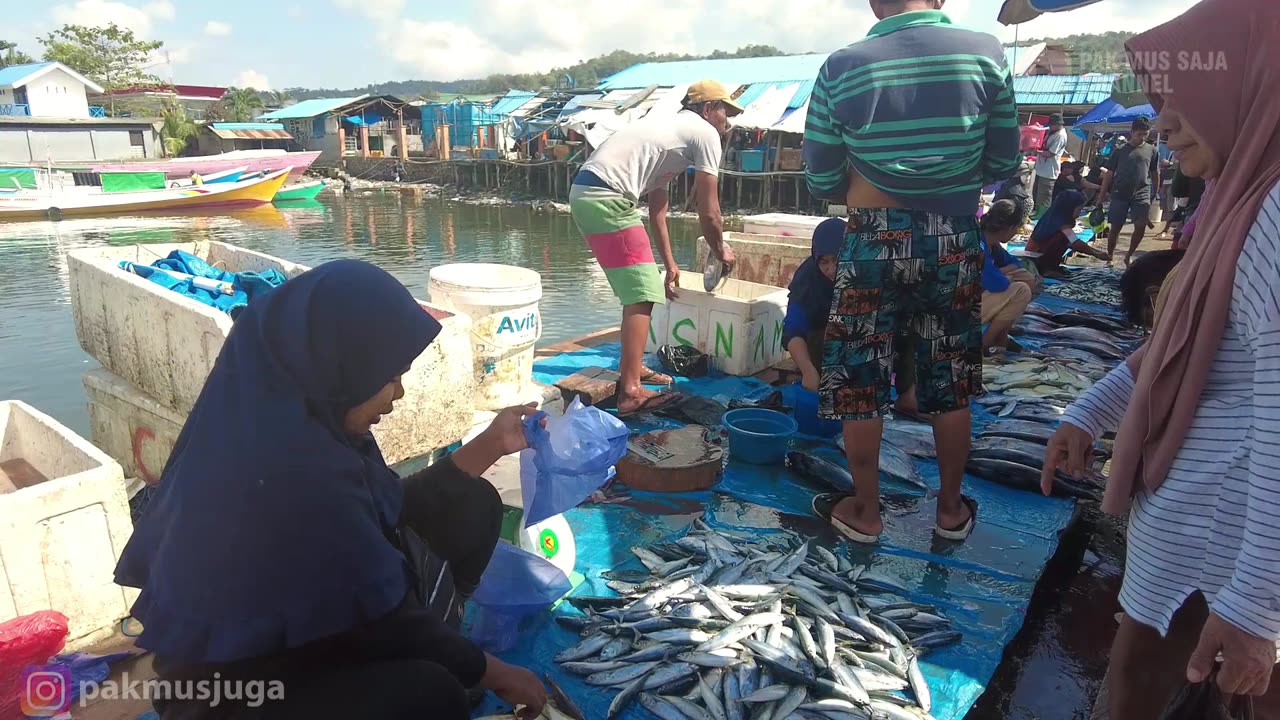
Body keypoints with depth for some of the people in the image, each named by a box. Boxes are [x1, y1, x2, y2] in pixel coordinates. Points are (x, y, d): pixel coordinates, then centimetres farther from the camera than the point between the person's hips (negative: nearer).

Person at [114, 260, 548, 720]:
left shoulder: (286, 418, -7)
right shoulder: (292, 467, -34)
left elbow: (388, 513, 6)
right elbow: (382, 615, -24)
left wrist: (490, 444, 5)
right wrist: (489, 670, -9)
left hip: (304, 629, 9)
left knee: (472, 507, 4)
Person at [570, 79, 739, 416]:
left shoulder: (671, 129, 29)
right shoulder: (705, 134, 2)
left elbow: (657, 208, 30)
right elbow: (708, 213, 2)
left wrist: (670, 264, 32)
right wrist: (721, 250, 21)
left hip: (587, 195, 10)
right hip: (606, 199, -10)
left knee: (637, 288, 20)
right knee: (643, 294, -7)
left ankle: (630, 368, 29)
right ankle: (631, 392, -6)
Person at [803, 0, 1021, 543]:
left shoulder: (841, 67, -7)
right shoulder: (986, 53, -3)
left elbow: (821, 181, -3)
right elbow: (1004, 164, 4)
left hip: (874, 241, -2)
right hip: (955, 241, 2)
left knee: (861, 383, 10)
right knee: (951, 386, 15)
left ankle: (863, 512, 23)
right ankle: (951, 510, 30)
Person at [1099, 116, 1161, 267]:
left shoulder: (1152, 151, 7)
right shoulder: (1120, 150, 4)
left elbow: (1155, 174, 13)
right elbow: (1109, 174, 6)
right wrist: (1101, 196, 3)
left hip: (1142, 195, 1)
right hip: (1120, 195, -1)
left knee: (1141, 226, -11)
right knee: (1115, 228, 3)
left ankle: (1129, 255, 8)